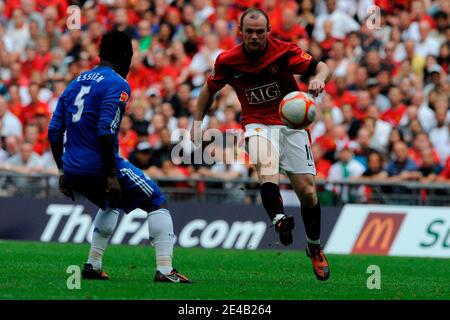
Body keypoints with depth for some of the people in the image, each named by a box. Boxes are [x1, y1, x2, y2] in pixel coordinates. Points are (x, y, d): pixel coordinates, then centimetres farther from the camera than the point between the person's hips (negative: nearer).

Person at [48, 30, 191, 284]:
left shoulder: (75, 83, 16)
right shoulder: (117, 85, -7)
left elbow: (54, 132, 15)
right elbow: (105, 132, -20)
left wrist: (64, 172, 22)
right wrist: (111, 175, -19)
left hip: (73, 170, 8)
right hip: (99, 166, -8)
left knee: (111, 204, 34)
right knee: (157, 204, 6)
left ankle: (92, 267, 28)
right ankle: (164, 270, -7)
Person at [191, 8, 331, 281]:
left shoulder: (284, 52, -12)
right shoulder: (227, 61, -5)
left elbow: (321, 66, -10)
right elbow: (210, 88, 12)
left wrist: (319, 78, -34)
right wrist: (198, 122, 6)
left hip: (291, 122, 0)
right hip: (257, 123, 0)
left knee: (307, 191, -1)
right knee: (266, 163, -36)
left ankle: (315, 249, 22)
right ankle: (279, 219, -57)